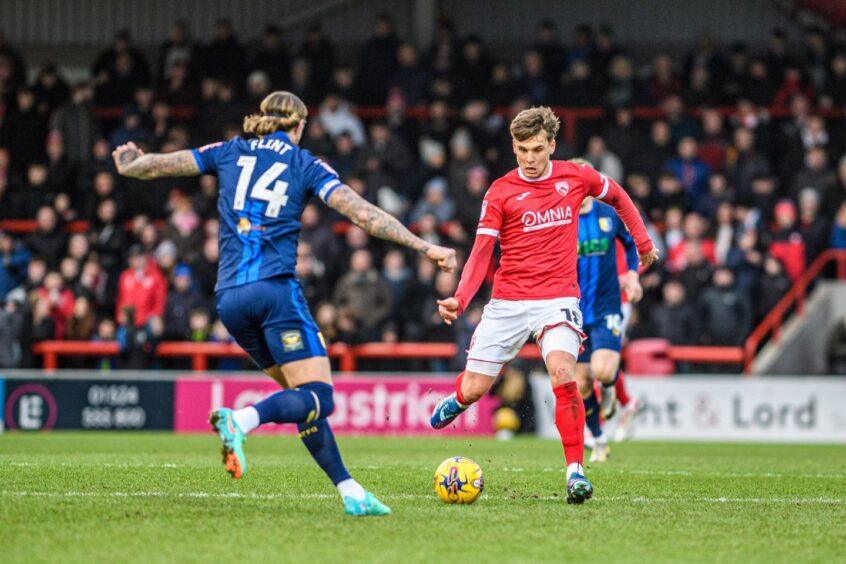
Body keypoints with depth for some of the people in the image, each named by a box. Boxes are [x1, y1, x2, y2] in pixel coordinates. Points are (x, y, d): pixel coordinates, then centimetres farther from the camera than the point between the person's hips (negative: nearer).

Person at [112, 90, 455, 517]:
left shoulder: (230, 153, 16)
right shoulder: (305, 165, 6)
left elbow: (159, 164, 22)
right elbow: (363, 214, -2)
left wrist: (128, 165, 44)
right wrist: (425, 248, -2)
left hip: (229, 297, 5)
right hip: (275, 288, -5)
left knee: (300, 395, 11)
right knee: (318, 397, -10)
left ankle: (349, 491, 5)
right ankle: (242, 420, -37)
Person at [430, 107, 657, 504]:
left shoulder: (576, 177, 2)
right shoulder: (501, 192, -2)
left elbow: (617, 196, 22)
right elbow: (481, 251, -6)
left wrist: (642, 242, 21)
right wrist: (460, 299, -20)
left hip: (558, 298, -1)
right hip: (508, 303, 1)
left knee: (563, 374, -26)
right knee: (475, 389, 3)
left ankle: (575, 470, -19)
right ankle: (458, 399, 43)